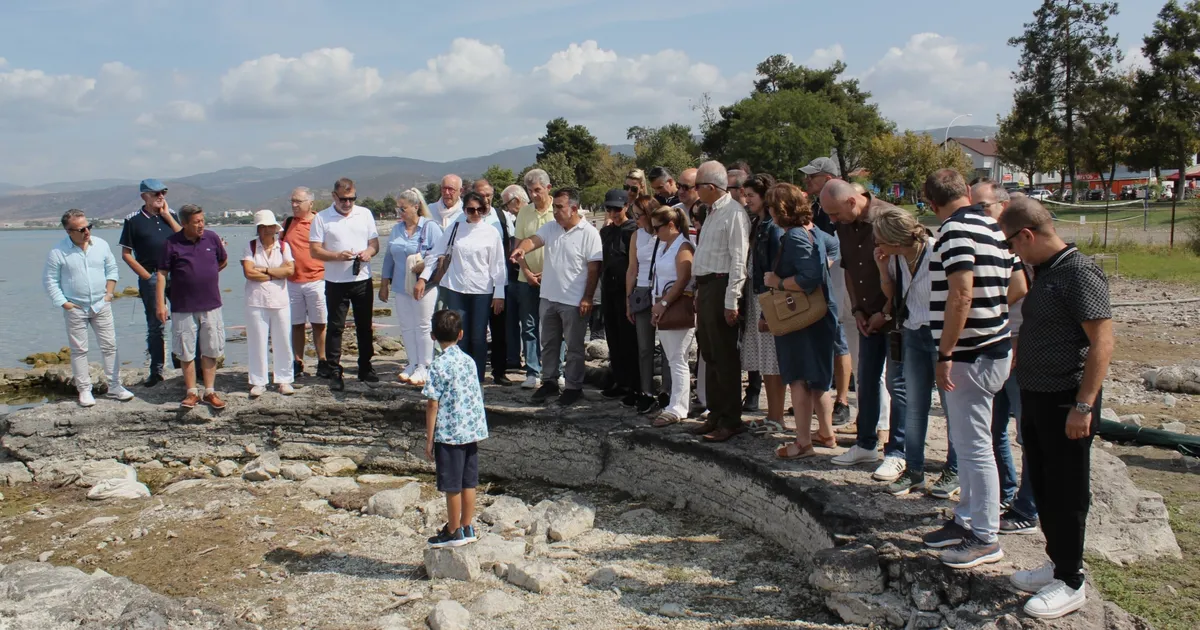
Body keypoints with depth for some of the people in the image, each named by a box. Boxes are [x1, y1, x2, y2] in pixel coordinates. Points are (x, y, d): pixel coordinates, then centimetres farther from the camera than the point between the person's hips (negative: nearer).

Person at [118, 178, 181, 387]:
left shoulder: (170, 215, 11)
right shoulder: (133, 220, 2)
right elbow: (126, 254, 2)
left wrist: (167, 216, -4)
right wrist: (146, 275, -6)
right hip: (151, 277, -2)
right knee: (155, 325, 4)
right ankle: (156, 370, 13)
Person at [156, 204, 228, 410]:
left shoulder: (212, 238, 3)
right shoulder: (172, 243, -4)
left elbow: (224, 261, 20)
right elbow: (162, 274, -4)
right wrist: (160, 304, -8)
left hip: (211, 306, 2)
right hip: (183, 308, -2)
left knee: (211, 351, 6)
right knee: (186, 353, 5)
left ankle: (210, 392, 15)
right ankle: (192, 393, 15)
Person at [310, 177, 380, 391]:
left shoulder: (365, 214, 8)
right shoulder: (322, 218, -2)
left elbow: (375, 243, 10)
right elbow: (315, 250, -5)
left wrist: (369, 252, -13)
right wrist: (337, 256, -22)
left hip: (363, 280, 3)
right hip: (336, 282, -3)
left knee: (364, 326, 11)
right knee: (335, 328, 0)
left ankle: (365, 368, 23)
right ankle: (335, 373, 5)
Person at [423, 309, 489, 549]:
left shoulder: (439, 366, -14)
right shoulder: (469, 361, 4)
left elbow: (433, 405, -13)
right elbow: (477, 397, 10)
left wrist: (429, 439, -7)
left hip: (449, 434, -6)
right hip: (472, 431, 6)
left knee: (452, 487, 5)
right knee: (468, 483, 14)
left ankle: (453, 532, 16)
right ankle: (467, 529, 23)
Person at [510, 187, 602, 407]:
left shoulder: (589, 233, -11)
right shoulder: (550, 228, 6)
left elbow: (594, 268, -11)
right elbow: (534, 240, -9)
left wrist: (587, 298, -14)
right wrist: (521, 248, -33)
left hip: (574, 301, -6)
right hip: (549, 297, 6)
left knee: (574, 347, 6)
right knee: (549, 343, 16)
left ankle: (574, 387, 18)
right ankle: (549, 382, 30)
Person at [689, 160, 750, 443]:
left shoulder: (734, 213, -14)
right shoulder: (712, 212, 16)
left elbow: (738, 260, -18)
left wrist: (731, 301, -21)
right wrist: (699, 291, 16)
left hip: (721, 287, -10)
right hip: (705, 286, 10)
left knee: (724, 357, -3)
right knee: (710, 355, 15)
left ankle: (731, 420, 6)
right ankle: (715, 415, 26)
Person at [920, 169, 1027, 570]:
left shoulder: (956, 230, -17)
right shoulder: (995, 229, 11)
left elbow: (961, 295, -26)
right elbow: (1018, 287, 14)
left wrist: (945, 354, -23)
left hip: (969, 354, -10)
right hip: (992, 347, 10)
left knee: (973, 446, -2)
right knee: (969, 443, 18)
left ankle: (985, 539, 8)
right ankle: (967, 519, 30)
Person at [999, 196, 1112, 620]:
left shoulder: (1079, 273, -18)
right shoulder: (1043, 272, 10)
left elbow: (1102, 343, -21)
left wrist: (1084, 406, -23)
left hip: (1066, 403, -9)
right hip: (1036, 398, 9)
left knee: (1066, 494, 2)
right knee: (1043, 487, 17)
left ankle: (1070, 584, 15)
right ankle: (1057, 564, 31)